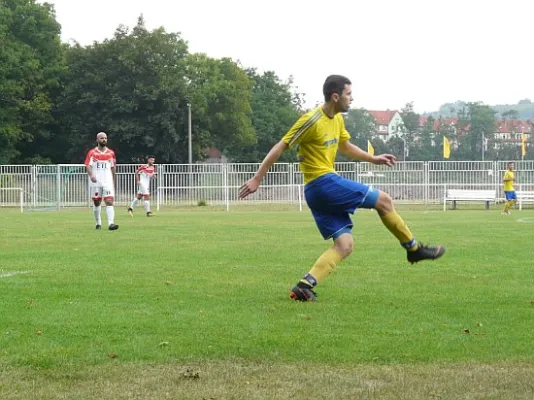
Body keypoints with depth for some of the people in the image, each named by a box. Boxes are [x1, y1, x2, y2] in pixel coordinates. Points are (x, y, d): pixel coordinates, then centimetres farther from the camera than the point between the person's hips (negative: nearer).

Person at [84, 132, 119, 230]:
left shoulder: (111, 153, 10)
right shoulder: (92, 153, 2)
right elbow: (88, 165, -8)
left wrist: (114, 182, 16)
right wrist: (91, 175, -27)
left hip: (108, 181, 1)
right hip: (95, 182, -1)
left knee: (109, 201, -13)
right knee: (96, 202, 8)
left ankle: (111, 223, -23)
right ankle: (98, 223, 20)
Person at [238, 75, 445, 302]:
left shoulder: (337, 119, 14)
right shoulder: (312, 120, -15)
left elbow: (345, 146, 32)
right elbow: (280, 147, -13)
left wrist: (373, 159, 26)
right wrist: (257, 179, -13)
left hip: (317, 192, 10)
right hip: (323, 182, -10)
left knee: (344, 245, 2)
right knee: (383, 200, -1)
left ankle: (304, 287, -8)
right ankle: (414, 249, 15)